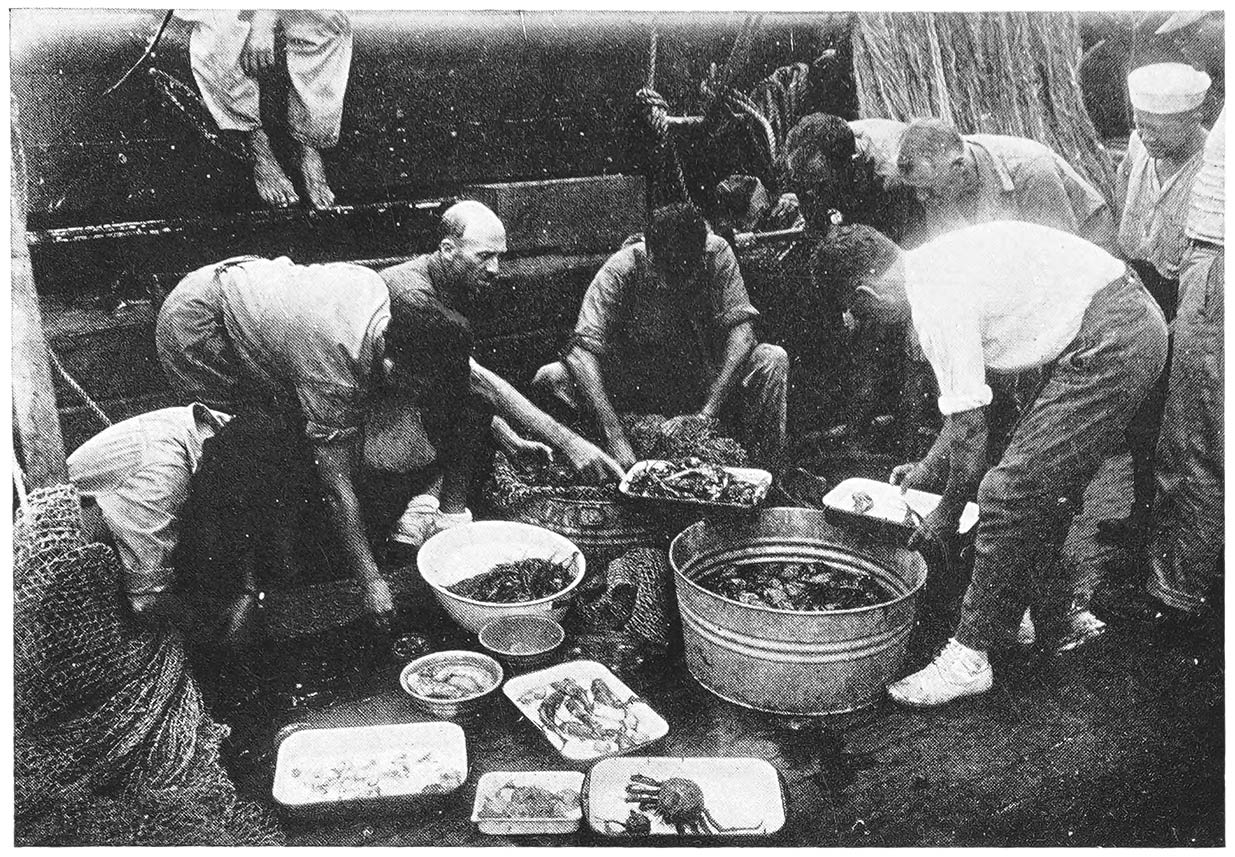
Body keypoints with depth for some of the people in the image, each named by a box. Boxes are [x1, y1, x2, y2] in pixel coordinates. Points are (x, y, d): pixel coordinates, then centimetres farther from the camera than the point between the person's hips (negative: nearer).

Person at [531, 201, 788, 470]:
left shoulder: (717, 253, -16)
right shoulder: (621, 269, -21)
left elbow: (741, 328, -21)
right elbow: (584, 348, -30)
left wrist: (708, 413, -33)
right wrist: (615, 436, -42)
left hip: (708, 380, 1)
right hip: (633, 385, -1)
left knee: (773, 360, -25)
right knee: (550, 378, -23)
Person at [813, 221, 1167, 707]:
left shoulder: (937, 306, -19)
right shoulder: (934, 265, 11)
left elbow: (970, 431, -14)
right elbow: (978, 387, 20)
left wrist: (946, 514, 1)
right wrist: (930, 467, 24)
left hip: (1109, 347, -10)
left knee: (1008, 492, -10)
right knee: (1042, 487, 17)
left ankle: (970, 657, -2)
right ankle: (1057, 619, 33)